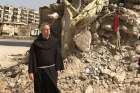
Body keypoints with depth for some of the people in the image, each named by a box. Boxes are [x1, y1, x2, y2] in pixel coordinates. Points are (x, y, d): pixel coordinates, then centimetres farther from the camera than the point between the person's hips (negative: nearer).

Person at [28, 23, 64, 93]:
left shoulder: (54, 41, 2)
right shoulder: (36, 43, -5)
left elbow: (58, 55, 4)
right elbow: (32, 57, -6)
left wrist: (58, 68, 0)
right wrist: (30, 71, -10)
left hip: (51, 70, 1)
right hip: (39, 71, -1)